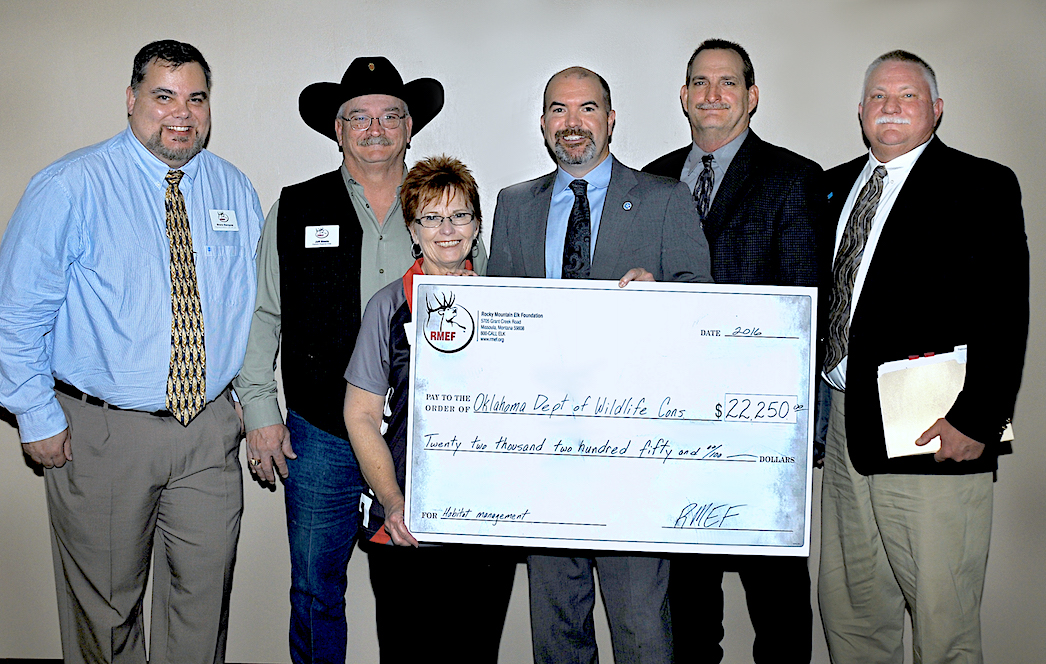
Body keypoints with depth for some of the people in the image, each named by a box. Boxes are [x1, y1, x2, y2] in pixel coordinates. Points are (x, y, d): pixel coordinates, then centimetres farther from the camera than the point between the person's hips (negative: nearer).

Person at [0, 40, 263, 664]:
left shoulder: (235, 190, 5)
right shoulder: (71, 186, -9)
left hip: (211, 428, 4)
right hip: (100, 432, -3)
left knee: (203, 600, 13)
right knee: (104, 605, 12)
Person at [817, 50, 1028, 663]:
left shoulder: (983, 186, -2)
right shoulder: (835, 186, 16)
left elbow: (1005, 315, -10)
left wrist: (976, 421, -17)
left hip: (934, 439, -6)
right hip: (843, 427, 6)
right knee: (847, 607, 15)